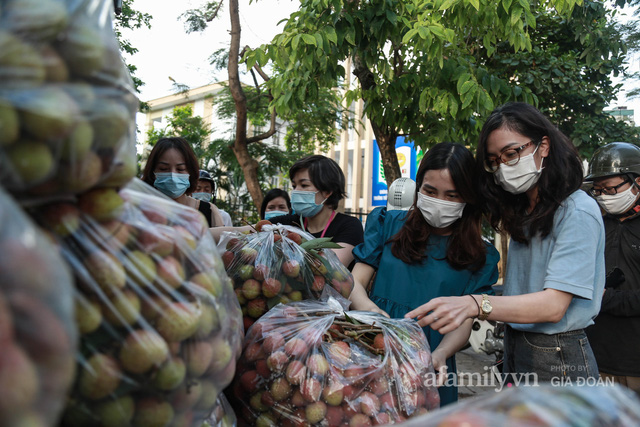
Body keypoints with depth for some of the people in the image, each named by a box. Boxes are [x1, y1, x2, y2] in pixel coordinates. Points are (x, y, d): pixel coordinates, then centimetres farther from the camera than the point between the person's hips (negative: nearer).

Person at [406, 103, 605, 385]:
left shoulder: (577, 211, -16)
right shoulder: (523, 212, 9)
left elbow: (554, 305, -26)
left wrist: (475, 305, -38)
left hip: (557, 361, -7)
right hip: (513, 348, 7)